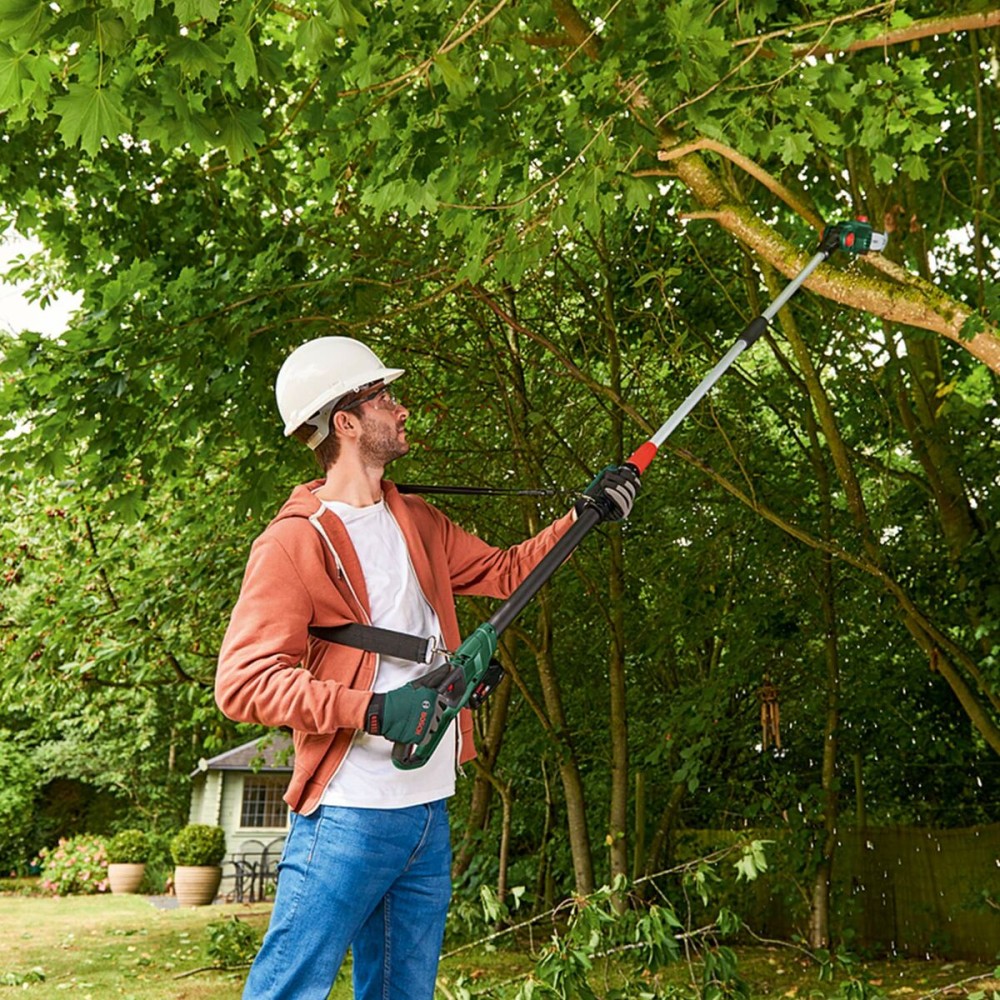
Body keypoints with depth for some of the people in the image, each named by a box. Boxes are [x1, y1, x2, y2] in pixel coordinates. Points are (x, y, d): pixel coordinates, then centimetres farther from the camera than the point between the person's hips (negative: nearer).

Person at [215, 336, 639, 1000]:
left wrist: (583, 514, 15)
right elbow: (243, 682, -17)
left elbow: (502, 571, 25)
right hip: (348, 818, -7)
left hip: (430, 813, 7)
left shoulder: (418, 523, 13)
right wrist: (372, 708, -27)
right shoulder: (294, 542, -11)